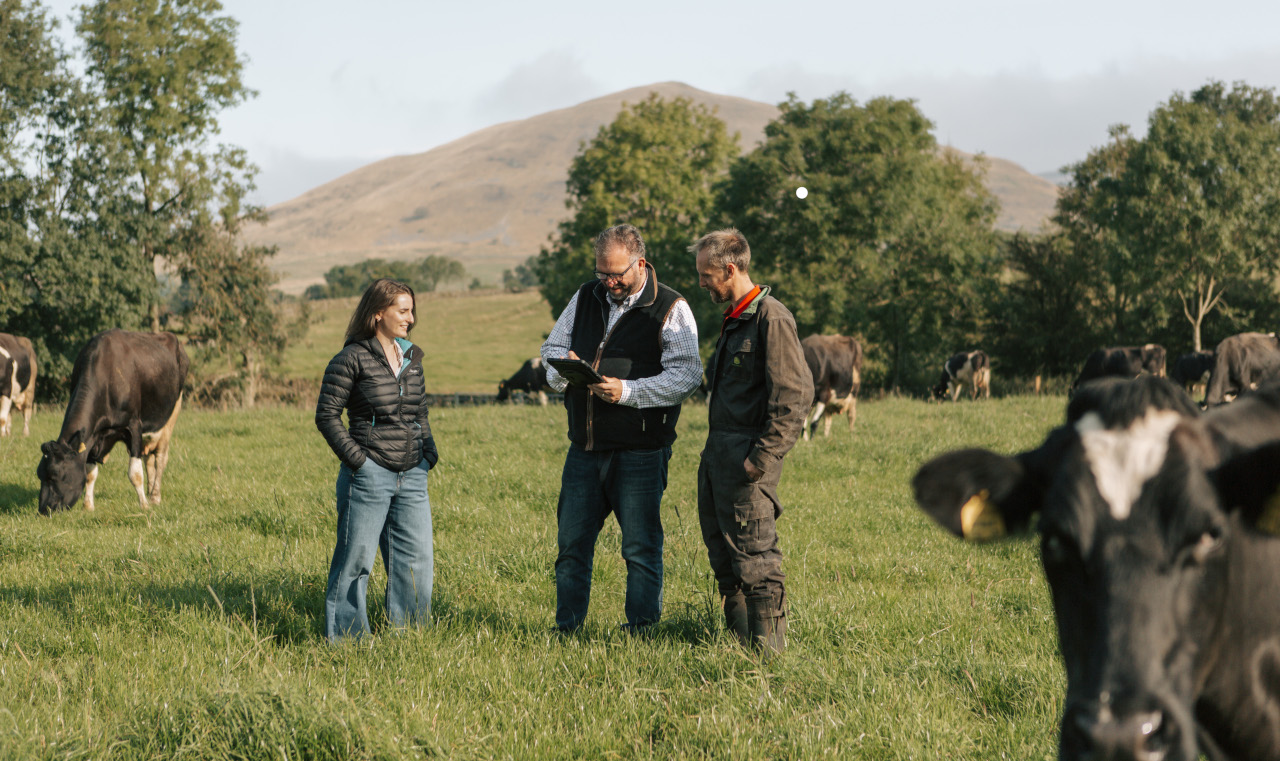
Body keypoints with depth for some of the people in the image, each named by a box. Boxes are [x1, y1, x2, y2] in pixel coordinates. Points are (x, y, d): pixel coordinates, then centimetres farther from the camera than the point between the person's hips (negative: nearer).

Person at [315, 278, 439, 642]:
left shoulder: (411, 357, 13)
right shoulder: (352, 359, -7)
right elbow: (327, 414, -7)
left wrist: (429, 451, 10)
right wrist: (356, 458, -12)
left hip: (412, 476, 6)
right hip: (369, 475, -6)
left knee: (417, 559, 6)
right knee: (356, 559, 0)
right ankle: (345, 637, 8)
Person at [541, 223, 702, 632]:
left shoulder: (670, 308, -5)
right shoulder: (586, 297, 13)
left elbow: (685, 375, -13)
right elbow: (551, 349, 20)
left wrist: (627, 391, -23)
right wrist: (563, 367, -5)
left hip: (639, 450, -5)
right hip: (585, 446, 5)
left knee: (641, 548, -1)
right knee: (571, 543, 8)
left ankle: (640, 632, 8)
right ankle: (565, 630, 17)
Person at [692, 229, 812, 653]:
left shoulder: (771, 319, -13)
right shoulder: (734, 320, 17)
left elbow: (795, 397, -18)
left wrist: (761, 459, -20)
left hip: (747, 455, -10)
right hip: (718, 453, 10)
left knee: (754, 554, -6)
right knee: (722, 551, 14)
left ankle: (768, 644, 0)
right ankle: (737, 635, 23)